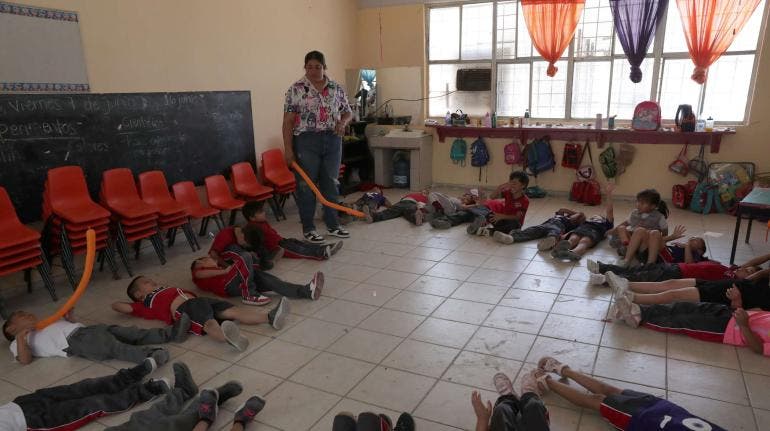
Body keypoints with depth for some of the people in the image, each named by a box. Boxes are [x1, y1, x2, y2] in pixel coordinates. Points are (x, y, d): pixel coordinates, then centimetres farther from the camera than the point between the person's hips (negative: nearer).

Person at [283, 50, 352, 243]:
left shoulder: (337, 88, 7)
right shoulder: (296, 89, -3)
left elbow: (348, 112, 15)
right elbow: (288, 121, -6)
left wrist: (343, 121, -8)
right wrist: (288, 149, -12)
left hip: (332, 141, 4)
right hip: (306, 141, -3)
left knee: (331, 184, 10)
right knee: (306, 186, 2)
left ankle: (333, 225, 22)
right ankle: (308, 229, 12)